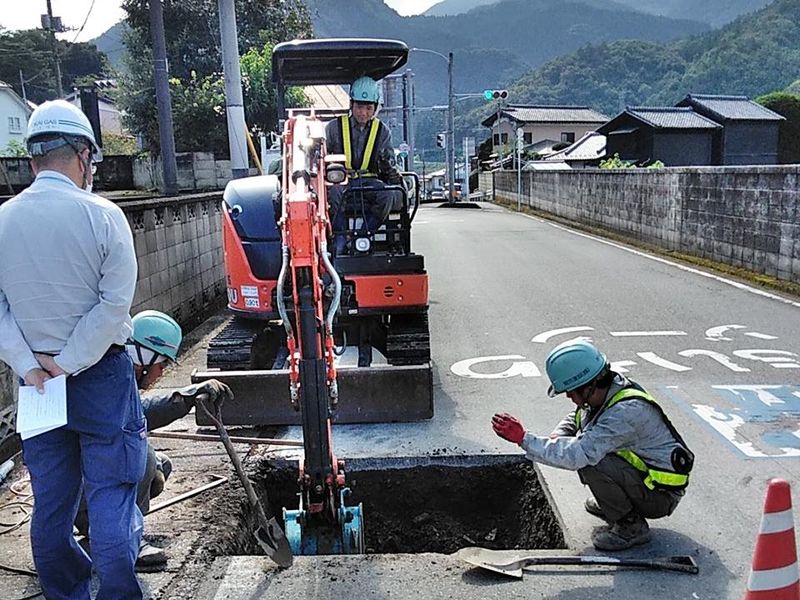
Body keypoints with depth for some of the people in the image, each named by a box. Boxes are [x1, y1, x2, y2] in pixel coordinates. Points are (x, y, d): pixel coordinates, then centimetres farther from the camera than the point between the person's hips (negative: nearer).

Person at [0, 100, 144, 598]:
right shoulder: (101, 215, -11)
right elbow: (115, 303, -15)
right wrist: (69, 361, -9)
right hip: (102, 374, -4)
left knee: (51, 502, 16)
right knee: (112, 495, 4)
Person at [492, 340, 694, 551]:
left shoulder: (627, 410, -32)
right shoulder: (606, 392, -5)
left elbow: (577, 455, -37)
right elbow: (574, 419, 14)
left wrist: (524, 438, -32)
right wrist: (555, 440, -8)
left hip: (662, 493, -9)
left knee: (589, 459, -27)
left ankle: (631, 526, -8)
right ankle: (611, 504, 16)